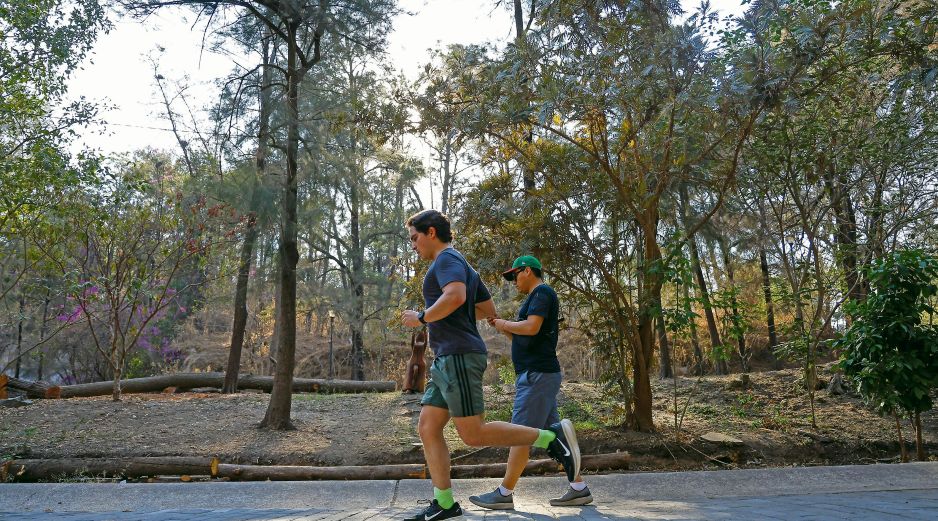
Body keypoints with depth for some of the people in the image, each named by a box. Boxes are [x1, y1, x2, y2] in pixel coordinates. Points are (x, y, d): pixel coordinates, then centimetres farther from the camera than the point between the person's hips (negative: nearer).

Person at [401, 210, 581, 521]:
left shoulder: (448, 258, -7)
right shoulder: (463, 267, 23)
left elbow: (455, 296, -28)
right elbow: (489, 311, 27)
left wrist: (422, 317, -13)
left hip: (458, 357, -10)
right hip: (446, 361, 10)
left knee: (473, 435, -11)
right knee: (427, 429, 7)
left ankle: (552, 437, -6)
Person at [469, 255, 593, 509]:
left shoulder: (542, 292, -8)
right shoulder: (536, 297, 22)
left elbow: (531, 327, -23)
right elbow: (524, 340, 25)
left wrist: (505, 324, -8)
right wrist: (502, 327, 12)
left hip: (537, 374, -10)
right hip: (537, 374, 10)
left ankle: (504, 494, -2)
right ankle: (579, 488, 13)